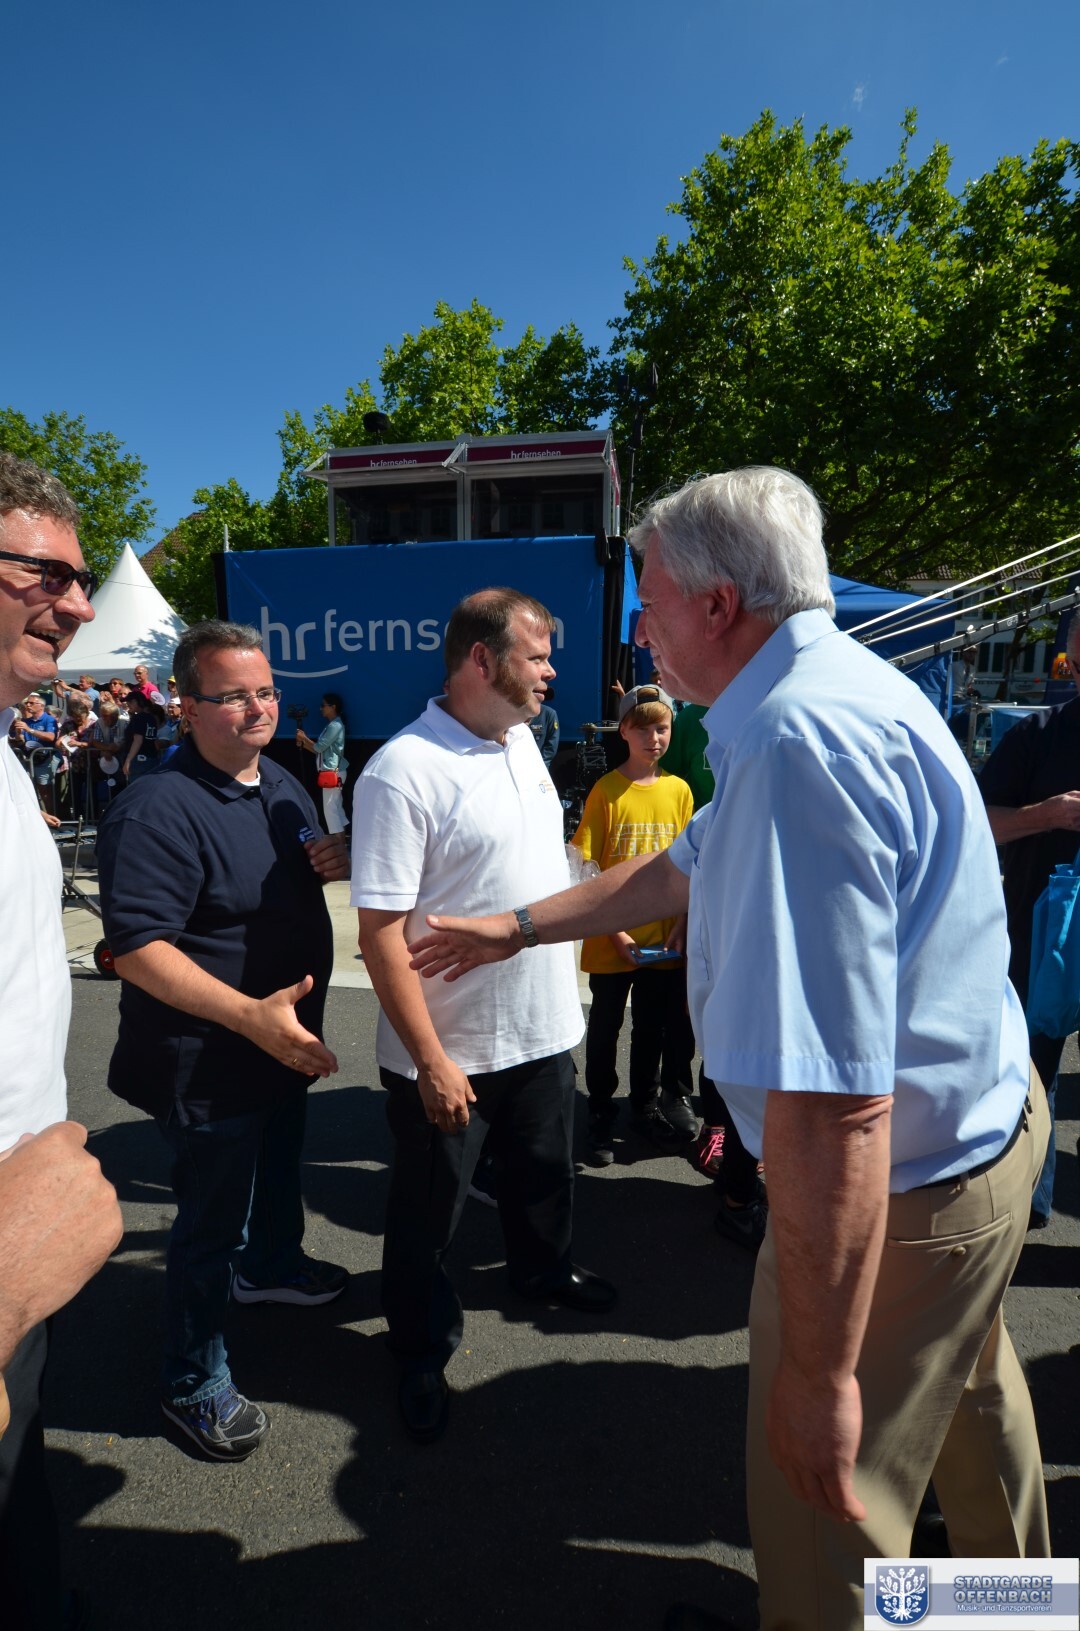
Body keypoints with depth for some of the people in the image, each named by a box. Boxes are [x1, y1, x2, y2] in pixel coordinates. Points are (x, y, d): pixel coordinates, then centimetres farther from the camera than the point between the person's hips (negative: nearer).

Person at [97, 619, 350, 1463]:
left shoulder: (283, 783, 3)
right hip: (209, 1062, -8)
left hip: (284, 1037, 9)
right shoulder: (158, 810, -25)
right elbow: (136, 947, -30)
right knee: (212, 1218, 8)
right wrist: (251, 1014, -38)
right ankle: (195, 1382, 31)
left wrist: (340, 861, -6)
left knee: (280, 1164, 29)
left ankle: (271, 1264, 58)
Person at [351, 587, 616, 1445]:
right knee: (428, 1210, 15)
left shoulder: (523, 739, 2)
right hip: (449, 1050, -7)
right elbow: (380, 932, -24)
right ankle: (422, 1350, 40)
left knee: (544, 1169, 29)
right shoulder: (403, 772, -24)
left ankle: (543, 1267, 57)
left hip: (545, 1025, 8)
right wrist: (431, 1060, -23)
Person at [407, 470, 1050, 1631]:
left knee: (824, 1517, 13)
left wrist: (819, 1369, -26)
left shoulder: (799, 740, -33)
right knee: (965, 1391, 34)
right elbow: (681, 870, 12)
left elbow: (833, 1102, -37)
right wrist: (514, 928, 19)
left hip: (904, 1186, -10)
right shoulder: (838, 688, 3)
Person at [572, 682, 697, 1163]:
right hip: (611, 938, -3)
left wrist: (681, 925, -4)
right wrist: (614, 928, -14)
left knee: (654, 1028, 17)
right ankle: (600, 1119, 27)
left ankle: (646, 1106, 38)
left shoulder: (678, 790, 2)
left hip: (664, 938, 3)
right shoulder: (606, 791, -8)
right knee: (605, 1028, 10)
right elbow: (587, 869, -9)